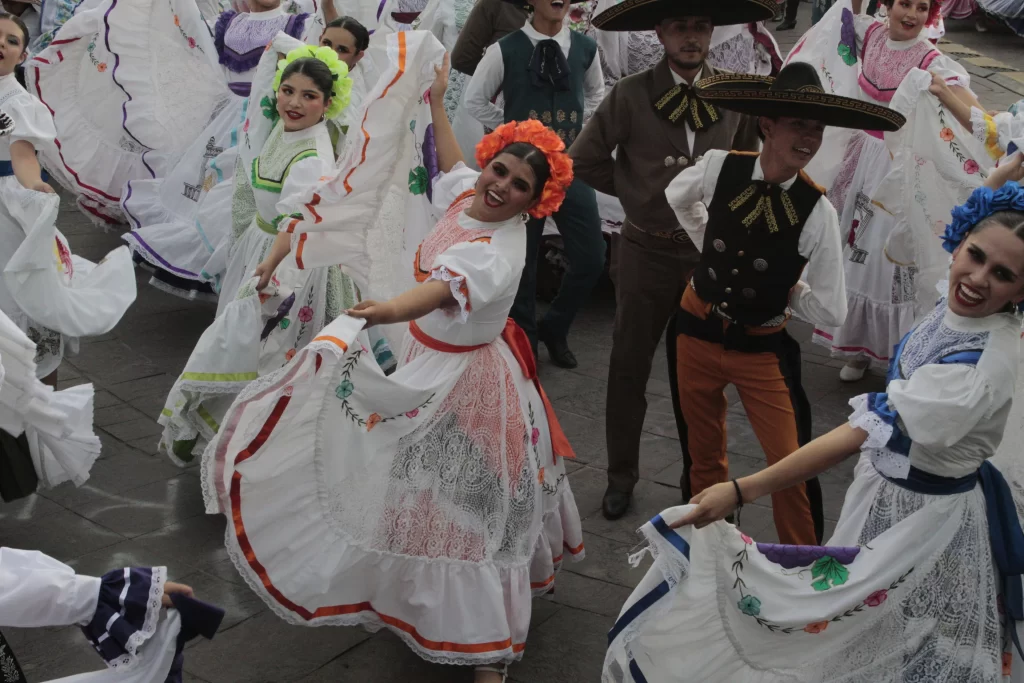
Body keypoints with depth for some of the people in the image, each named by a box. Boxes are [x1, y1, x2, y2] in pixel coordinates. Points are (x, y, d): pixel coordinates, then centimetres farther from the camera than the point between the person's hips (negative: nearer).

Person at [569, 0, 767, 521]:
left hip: (711, 250, 1)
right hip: (646, 251, -1)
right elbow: (583, 160, -3)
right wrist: (638, 191, -1)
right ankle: (621, 473, 28)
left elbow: (752, 160, 13)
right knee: (629, 367, 10)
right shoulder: (631, 95, -10)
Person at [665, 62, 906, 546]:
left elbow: (831, 312, -12)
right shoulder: (720, 167, -12)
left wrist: (781, 287, -4)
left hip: (762, 349, -2)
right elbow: (677, 198, 13)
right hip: (696, 332, 2)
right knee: (702, 457, 18)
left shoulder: (817, 212, -17)